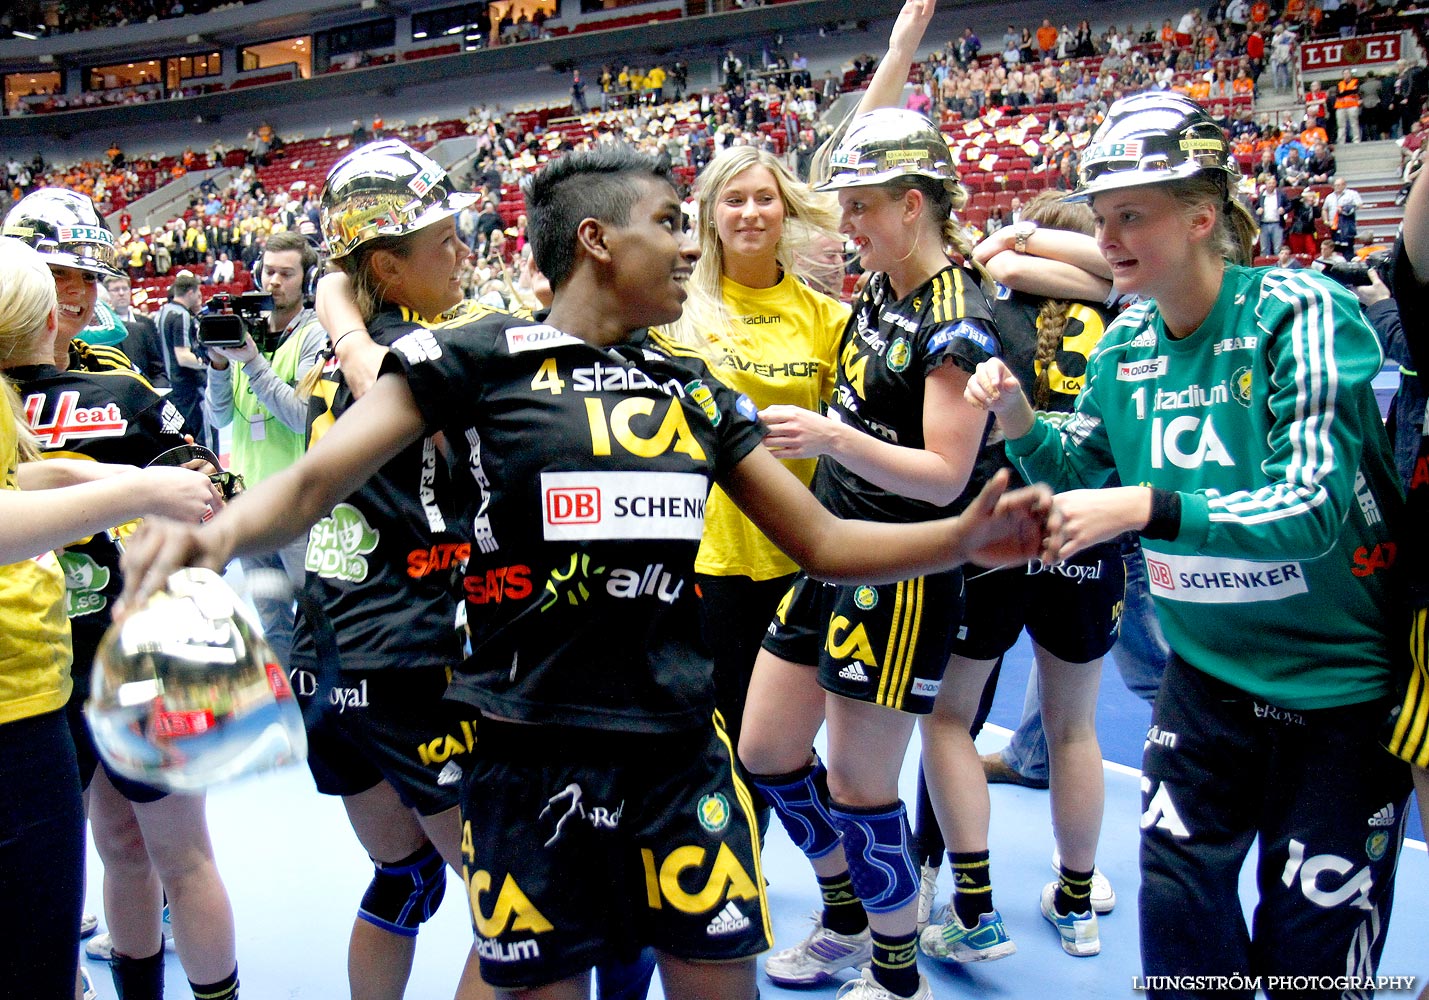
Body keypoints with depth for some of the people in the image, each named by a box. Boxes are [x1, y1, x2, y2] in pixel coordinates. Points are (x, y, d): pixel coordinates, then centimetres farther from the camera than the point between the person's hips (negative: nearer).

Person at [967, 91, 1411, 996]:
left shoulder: (1301, 314, -19)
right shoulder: (1127, 343, -2)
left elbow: (1313, 505, -28)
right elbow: (1079, 472, 11)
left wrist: (1143, 508, -38)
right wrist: (1019, 419, -8)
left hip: (1341, 682, -4)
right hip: (1207, 673, 5)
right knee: (1178, 903, 10)